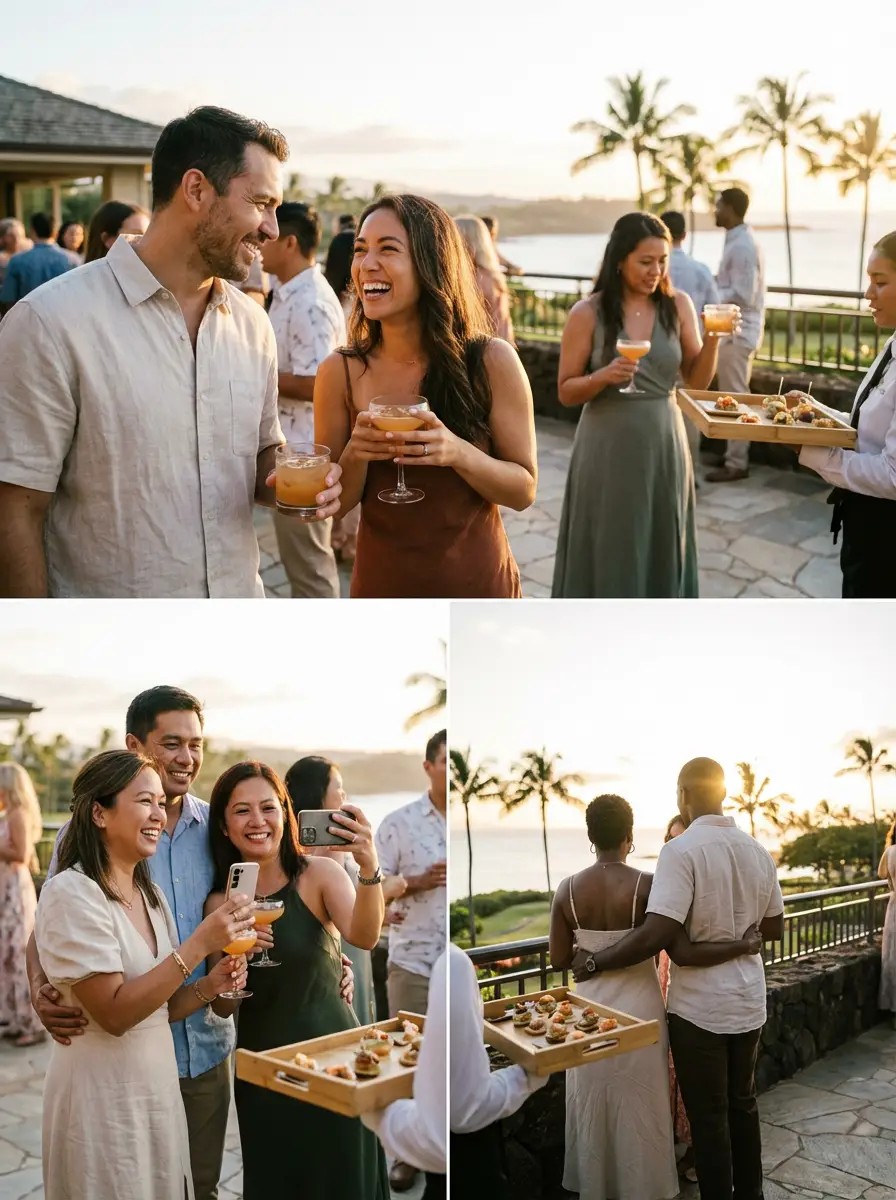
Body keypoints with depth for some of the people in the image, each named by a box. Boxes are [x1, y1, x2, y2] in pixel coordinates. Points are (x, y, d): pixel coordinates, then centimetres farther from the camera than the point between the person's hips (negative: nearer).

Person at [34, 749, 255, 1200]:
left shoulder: (150, 893, 7)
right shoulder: (71, 893, -16)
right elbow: (113, 1013, -21)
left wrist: (210, 985, -7)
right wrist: (198, 945, -26)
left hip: (160, 1085, 7)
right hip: (101, 1093, -7)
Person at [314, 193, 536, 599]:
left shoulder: (492, 361, -12)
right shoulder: (340, 372, -9)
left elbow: (524, 489, -8)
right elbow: (333, 504, -3)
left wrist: (458, 453, -25)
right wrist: (354, 456, -22)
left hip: (479, 585, -1)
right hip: (382, 584, 1)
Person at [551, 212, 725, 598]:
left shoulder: (678, 306, 1)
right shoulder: (588, 313, -8)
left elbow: (697, 380, 6)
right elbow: (566, 392, -4)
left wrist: (713, 338, -11)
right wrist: (604, 376, -22)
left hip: (664, 442, 3)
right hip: (609, 447, -3)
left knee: (662, 550, 12)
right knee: (610, 552, 4)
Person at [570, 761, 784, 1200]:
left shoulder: (680, 850, -19)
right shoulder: (758, 850, 1)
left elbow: (657, 934, -26)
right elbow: (774, 929, 10)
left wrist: (594, 962, -15)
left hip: (700, 1004, -6)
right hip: (749, 999, 6)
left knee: (708, 1116, 6)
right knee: (743, 1104, 20)